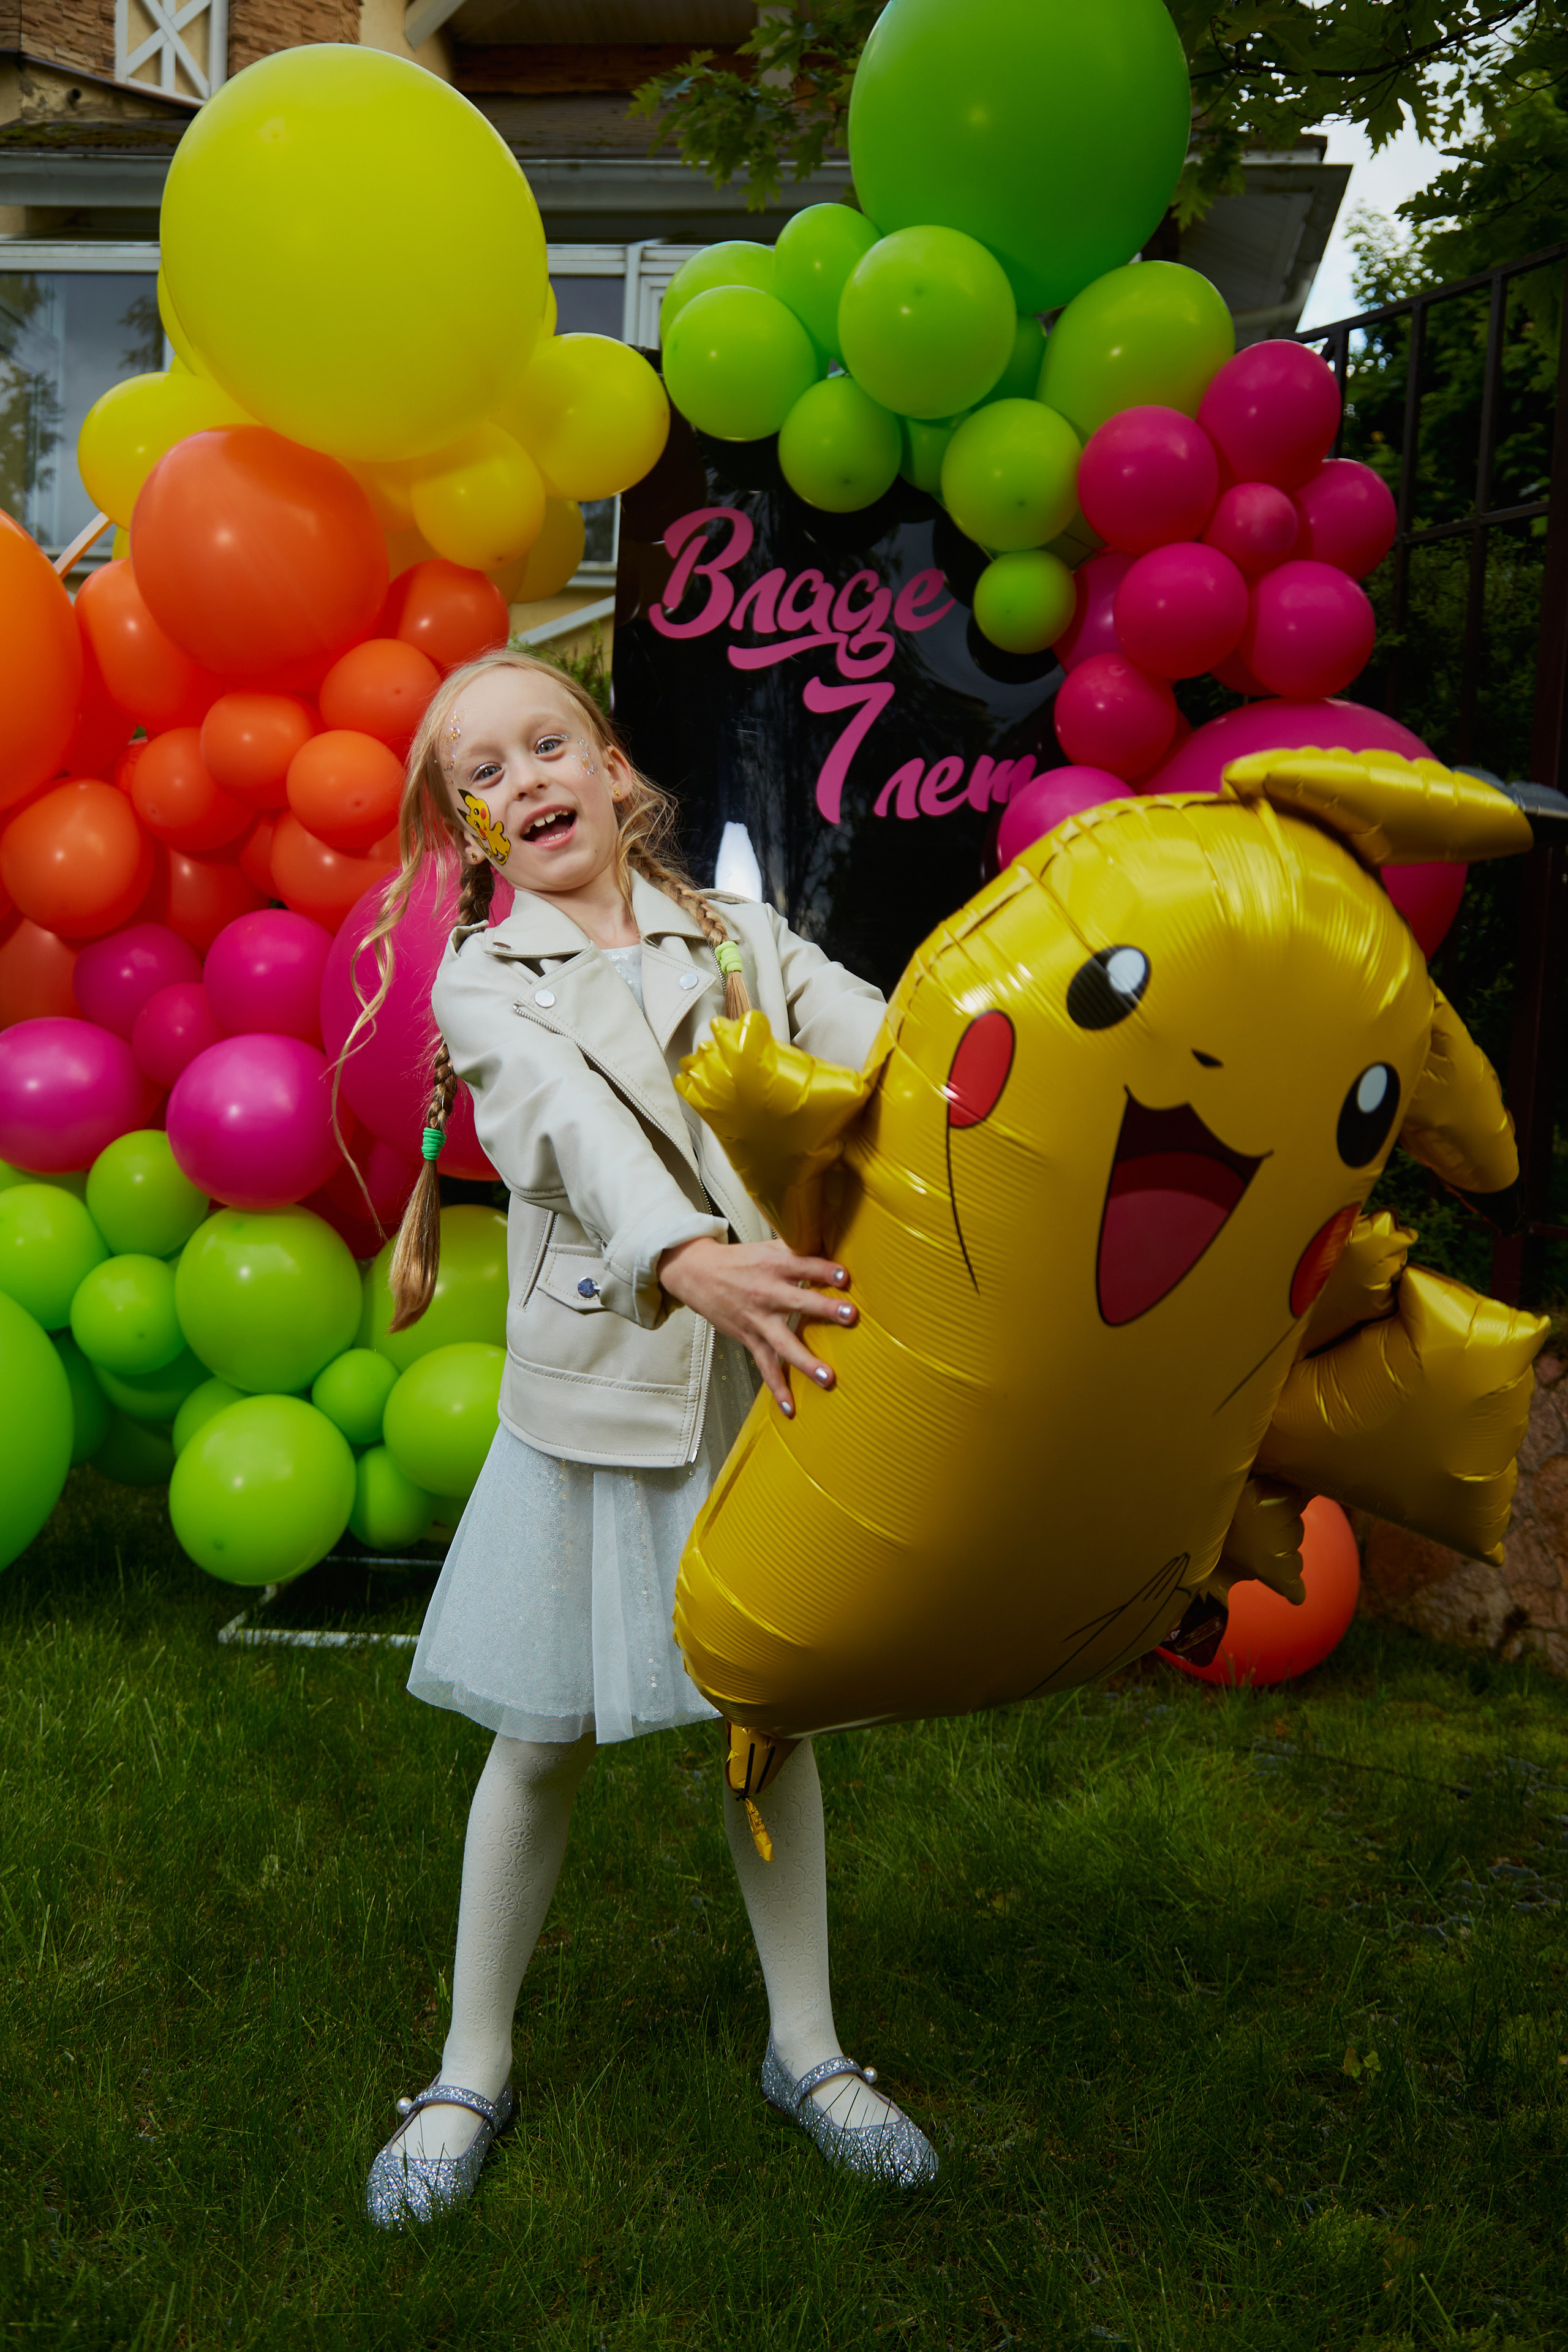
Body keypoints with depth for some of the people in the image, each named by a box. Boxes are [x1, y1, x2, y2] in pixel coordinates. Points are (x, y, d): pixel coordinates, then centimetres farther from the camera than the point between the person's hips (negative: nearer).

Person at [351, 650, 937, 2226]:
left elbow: (891, 1059, -9)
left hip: (770, 1385, 2)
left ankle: (806, 2048, 32)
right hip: (596, 1399, -1)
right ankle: (472, 2070, 29)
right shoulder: (485, 987, 0)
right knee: (542, 1740, 9)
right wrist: (688, 1259, -40)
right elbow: (580, 1131, -20)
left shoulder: (746, 945, 7)